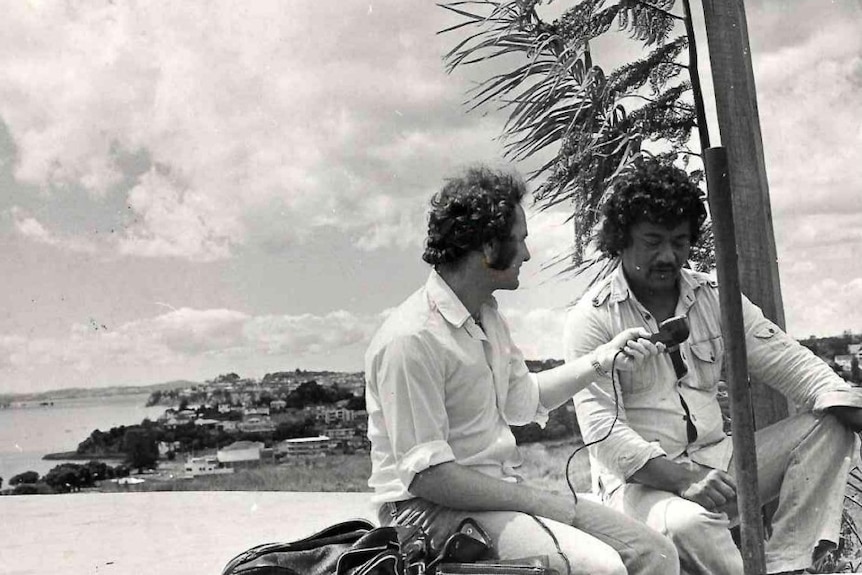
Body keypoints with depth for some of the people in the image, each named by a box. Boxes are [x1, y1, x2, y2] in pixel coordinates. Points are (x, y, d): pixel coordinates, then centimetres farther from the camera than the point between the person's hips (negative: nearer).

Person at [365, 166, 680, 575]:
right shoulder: (411, 340, -21)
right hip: (436, 508, -9)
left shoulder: (487, 314, 10)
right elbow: (426, 475, -23)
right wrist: (543, 503, -17)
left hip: (501, 490, 9)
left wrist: (602, 358, 13)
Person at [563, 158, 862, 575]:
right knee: (687, 523, -38)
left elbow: (788, 362, 6)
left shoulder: (715, 297, 10)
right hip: (641, 477, -6)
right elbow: (602, 429, -14)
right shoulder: (591, 318, -7)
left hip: (716, 460, 6)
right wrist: (679, 476, -27)